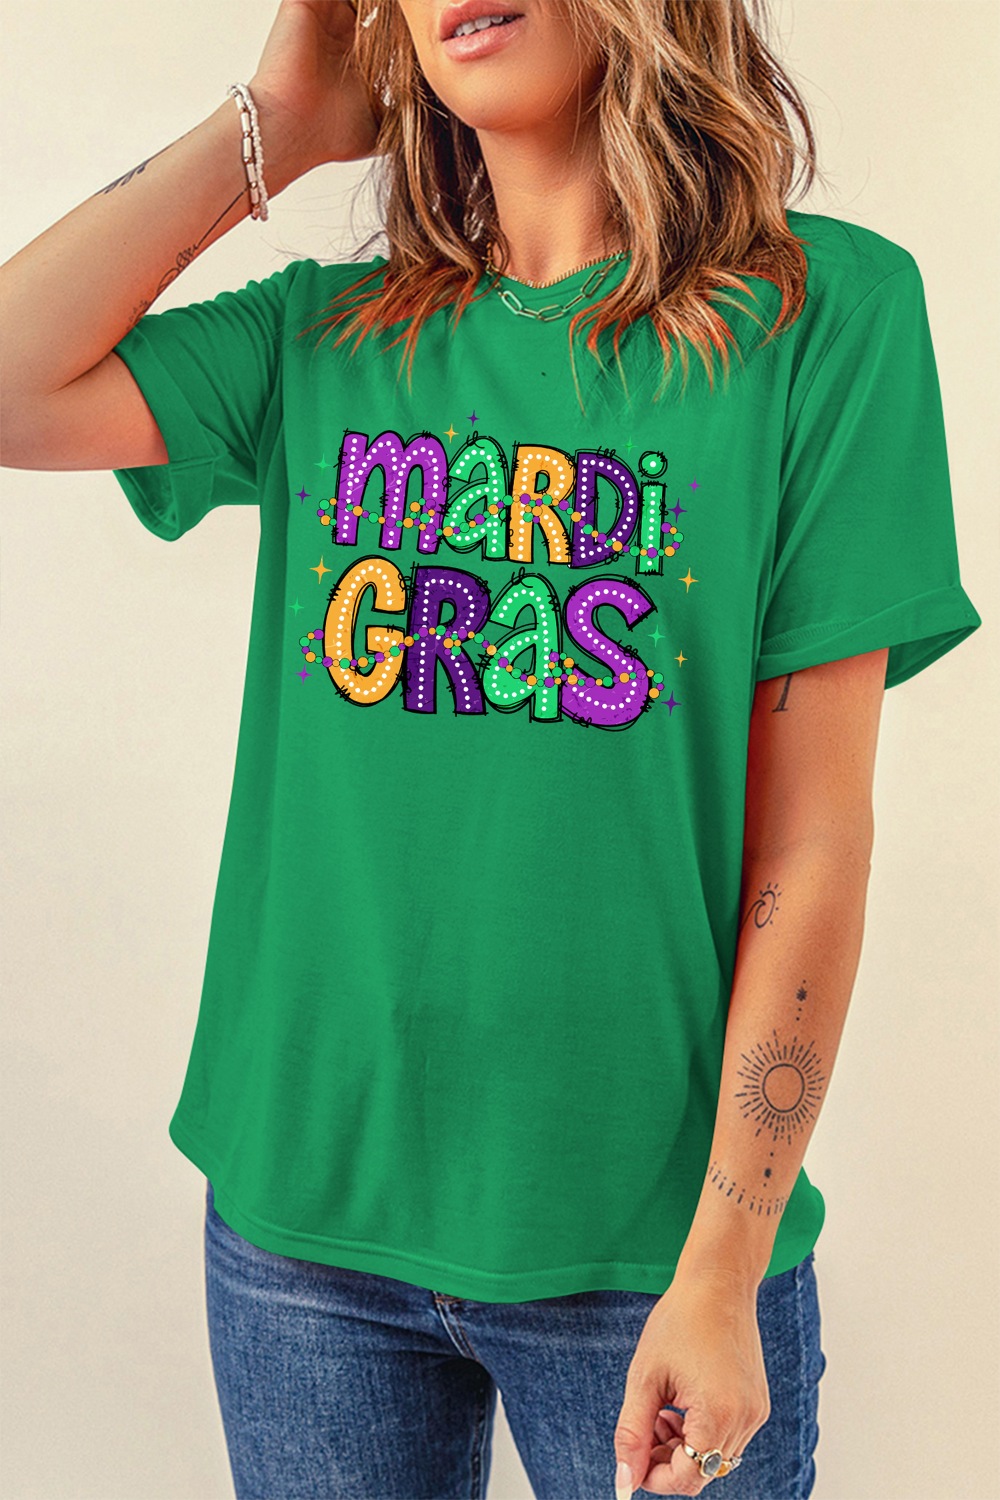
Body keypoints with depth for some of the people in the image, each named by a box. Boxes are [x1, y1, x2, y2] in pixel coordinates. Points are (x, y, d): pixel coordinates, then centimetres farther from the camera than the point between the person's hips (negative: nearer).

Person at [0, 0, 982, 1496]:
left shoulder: (828, 305, -7)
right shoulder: (325, 337, 5)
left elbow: (811, 839, -10)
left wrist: (722, 1270, -11)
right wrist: (271, 128, -1)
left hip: (642, 1232, -2)